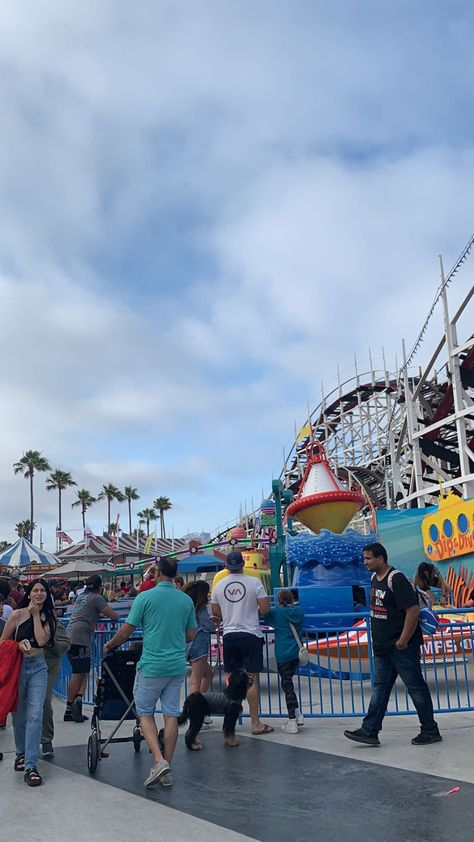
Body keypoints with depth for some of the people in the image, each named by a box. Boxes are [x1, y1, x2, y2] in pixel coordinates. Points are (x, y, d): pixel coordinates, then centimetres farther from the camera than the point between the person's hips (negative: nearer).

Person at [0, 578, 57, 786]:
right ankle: (21, 754, 36)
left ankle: (30, 766, -5)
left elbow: (42, 640, -12)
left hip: (38, 668, 1)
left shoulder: (48, 617, 4)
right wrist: (18, 645, -16)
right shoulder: (17, 615, -5)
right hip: (17, 666, -1)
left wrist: (36, 615, -10)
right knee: (19, 715, 11)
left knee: (35, 716, -9)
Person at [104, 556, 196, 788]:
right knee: (171, 715, 10)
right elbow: (190, 636, 11)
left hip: (152, 666, -4)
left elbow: (125, 632, -5)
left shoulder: (145, 597, -8)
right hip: (177, 666, 4)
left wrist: (109, 646, 12)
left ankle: (159, 761, -5)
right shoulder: (186, 600, 5)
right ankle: (167, 770, 16)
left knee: (145, 713, 11)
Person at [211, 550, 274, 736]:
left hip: (229, 635, 3)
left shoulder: (219, 585, 3)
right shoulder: (254, 582, -8)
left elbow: (216, 613, 11)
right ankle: (255, 723, 5)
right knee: (252, 679, 1)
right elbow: (265, 608, -8)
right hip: (250, 634, -3)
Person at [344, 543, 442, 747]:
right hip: (382, 646, 9)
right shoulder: (374, 578, 9)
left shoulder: (396, 579, -19)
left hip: (401, 646, -9)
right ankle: (369, 731, 13)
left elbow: (413, 610, -24)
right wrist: (376, 635, 16)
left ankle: (430, 731, 17)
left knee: (416, 688, 4)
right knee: (379, 689, 9)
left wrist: (403, 640, -22)